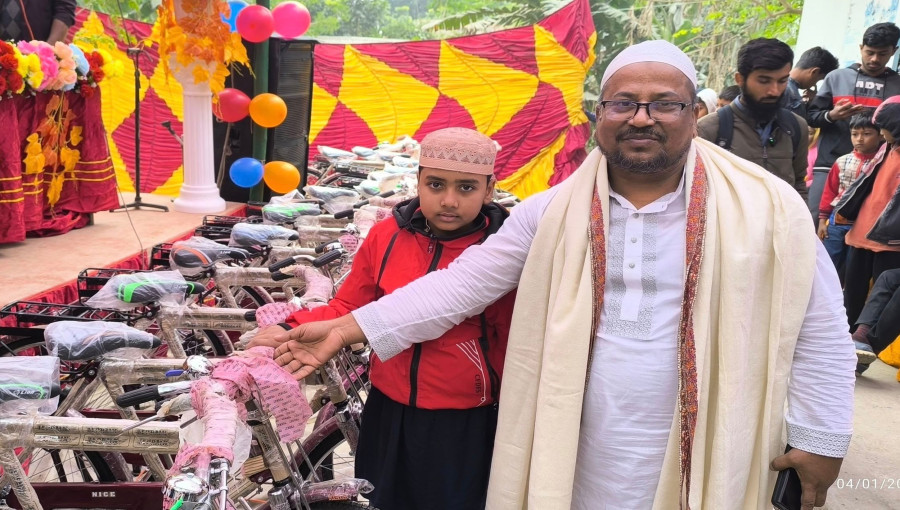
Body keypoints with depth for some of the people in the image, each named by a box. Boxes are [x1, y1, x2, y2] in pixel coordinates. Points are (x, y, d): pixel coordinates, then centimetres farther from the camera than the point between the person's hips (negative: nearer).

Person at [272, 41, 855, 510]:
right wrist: (351, 328, -6)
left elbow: (820, 330, 0)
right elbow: (463, 284, -1)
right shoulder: (552, 213, -2)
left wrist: (822, 440, 1)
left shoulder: (767, 208, -7)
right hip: (572, 463, 2)